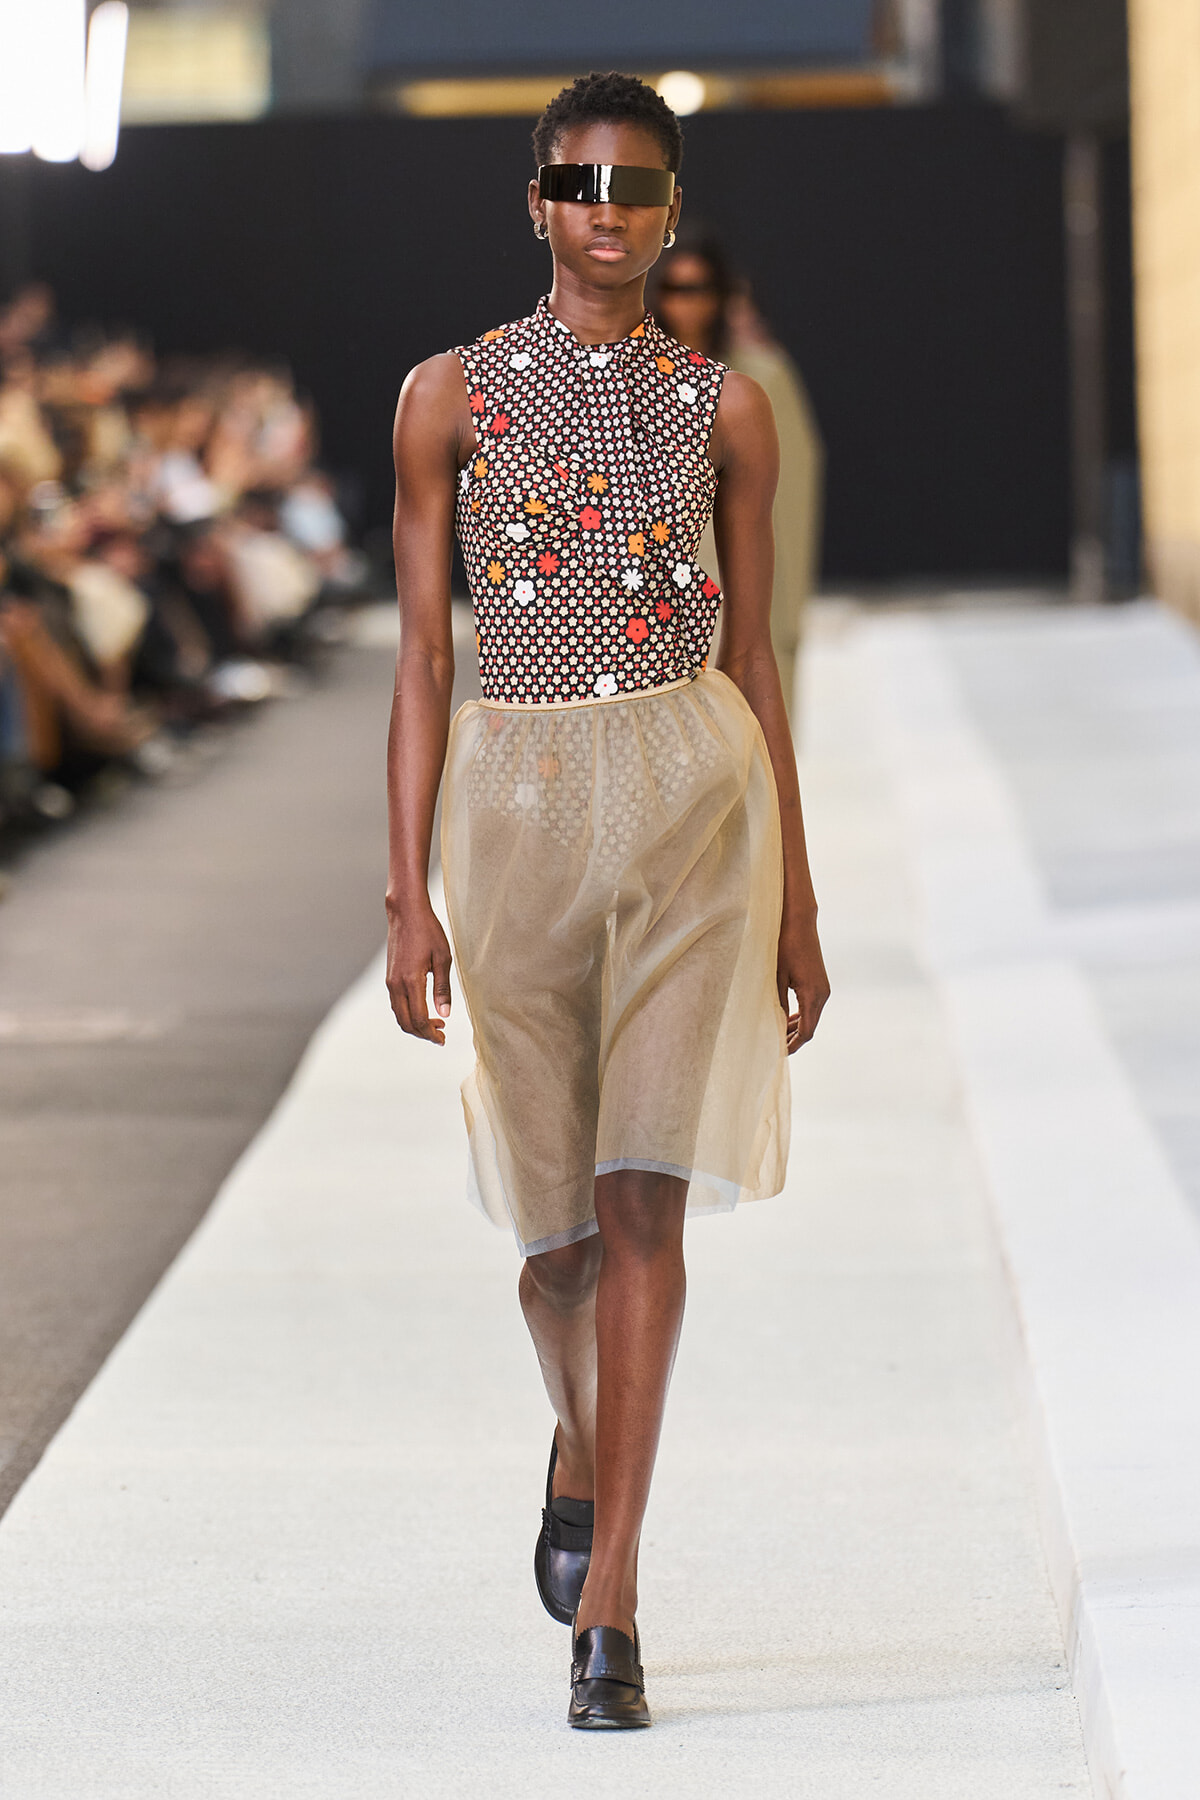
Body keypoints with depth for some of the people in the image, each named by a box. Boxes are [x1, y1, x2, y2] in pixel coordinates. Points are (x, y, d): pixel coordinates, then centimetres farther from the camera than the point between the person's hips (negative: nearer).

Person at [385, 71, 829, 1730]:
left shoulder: (725, 409, 6)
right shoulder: (451, 395, 4)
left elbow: (757, 661, 10)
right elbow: (422, 656, 3)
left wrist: (797, 903, 9)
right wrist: (408, 896, -4)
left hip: (694, 796, 0)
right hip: (516, 802, 1)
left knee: (646, 1190, -12)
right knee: (559, 1214, 9)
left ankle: (608, 1606, -11)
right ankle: (581, 1446, 43)